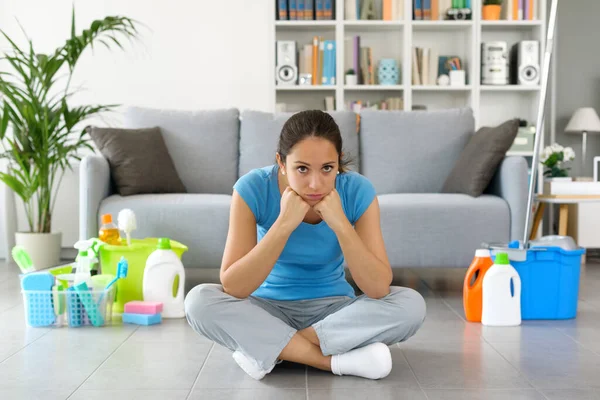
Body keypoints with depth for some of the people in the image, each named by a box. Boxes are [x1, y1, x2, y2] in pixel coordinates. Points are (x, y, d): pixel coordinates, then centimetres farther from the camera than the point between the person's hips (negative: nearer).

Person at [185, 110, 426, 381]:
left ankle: (267, 350, -21)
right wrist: (284, 224, -35)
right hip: (269, 309, 0)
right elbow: (232, 287, -26)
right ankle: (338, 360, -26)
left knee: (411, 304, -26)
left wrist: (340, 224, -34)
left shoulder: (357, 191, -18)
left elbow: (379, 289, -23)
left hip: (334, 309, 1)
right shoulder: (253, 188, -20)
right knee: (199, 301, -28)